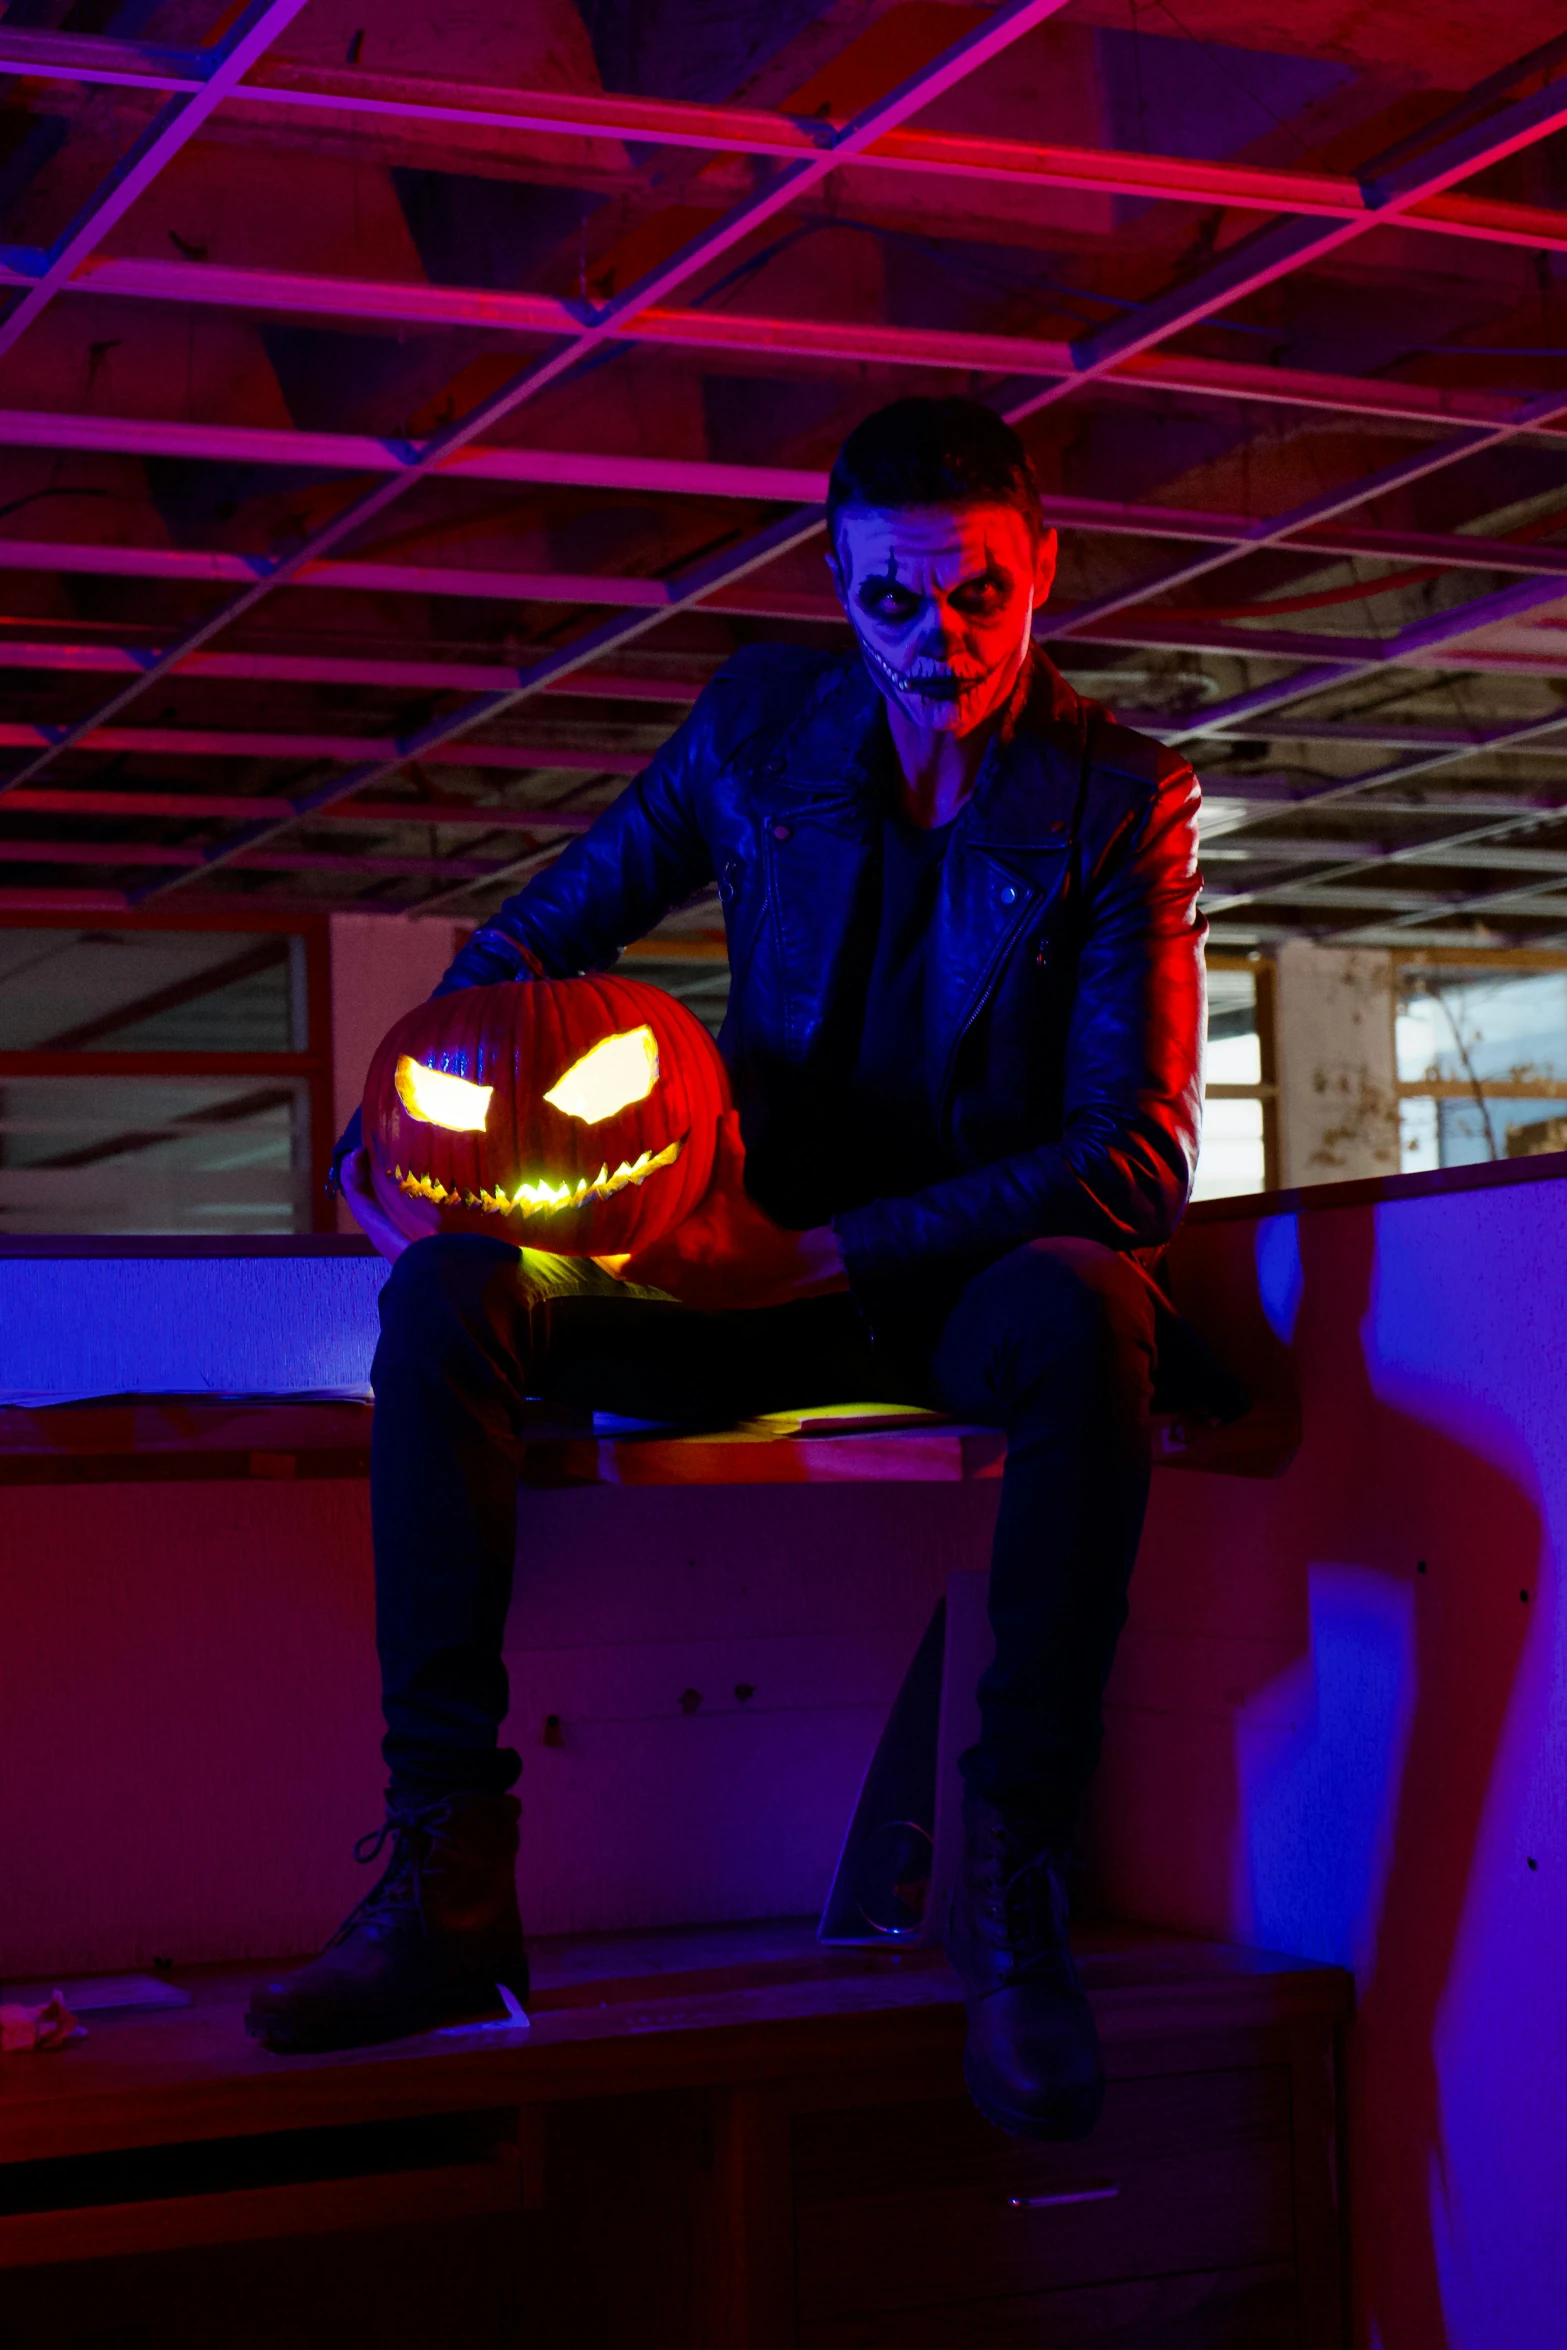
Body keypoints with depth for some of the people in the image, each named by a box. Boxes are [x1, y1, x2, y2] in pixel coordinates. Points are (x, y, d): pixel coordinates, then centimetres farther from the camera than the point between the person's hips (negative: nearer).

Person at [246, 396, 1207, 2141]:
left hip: (978, 1279, -3)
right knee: (444, 1289, -24)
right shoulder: (764, 721, 4)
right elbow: (546, 931, 15)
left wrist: (819, 1254, -24)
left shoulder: (1120, 799, -5)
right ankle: (449, 1881, -27)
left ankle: (1011, 1883, -30)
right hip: (764, 1277, 3)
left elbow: (1138, 1160, -14)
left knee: (1084, 1312, -40)